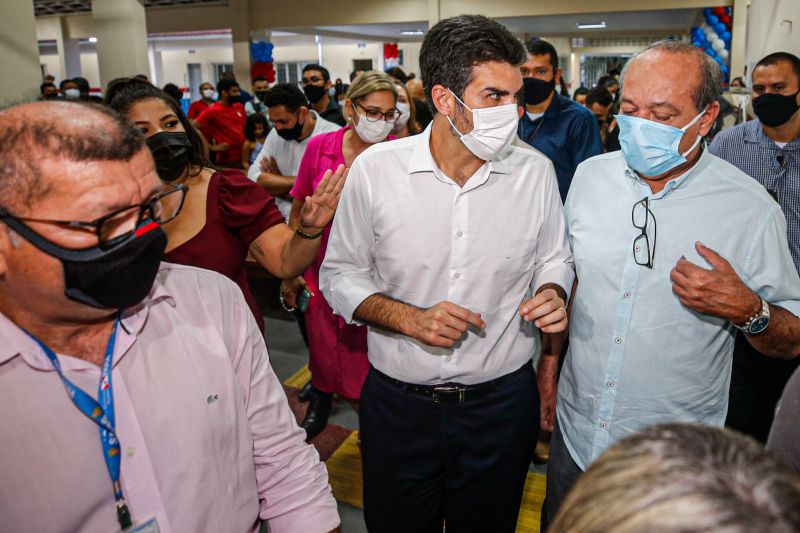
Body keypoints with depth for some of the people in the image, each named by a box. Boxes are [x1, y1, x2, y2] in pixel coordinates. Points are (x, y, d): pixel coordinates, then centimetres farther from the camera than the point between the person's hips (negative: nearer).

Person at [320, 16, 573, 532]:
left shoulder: (535, 170, -7)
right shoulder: (375, 169, -12)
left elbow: (554, 258, 9)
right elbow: (340, 275, -4)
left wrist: (552, 292, -13)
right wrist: (410, 319, -20)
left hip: (503, 399, 2)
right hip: (398, 404, -1)